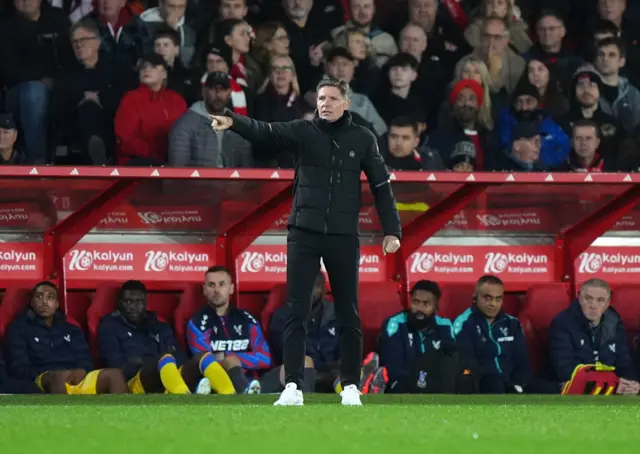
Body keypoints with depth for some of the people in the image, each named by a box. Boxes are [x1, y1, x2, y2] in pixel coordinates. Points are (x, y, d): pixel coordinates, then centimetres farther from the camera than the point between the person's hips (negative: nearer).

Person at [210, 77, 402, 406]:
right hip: (304, 233, 0)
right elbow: (265, 132, -16)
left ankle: (350, 387, 16)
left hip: (344, 237, 0)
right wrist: (233, 122, -35)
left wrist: (391, 230, 1)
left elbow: (381, 185, 7)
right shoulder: (303, 132, 1)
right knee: (296, 312, -4)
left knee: (348, 315, 7)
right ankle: (293, 387, -5)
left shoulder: (362, 140, 3)